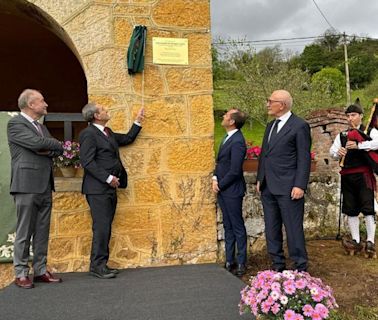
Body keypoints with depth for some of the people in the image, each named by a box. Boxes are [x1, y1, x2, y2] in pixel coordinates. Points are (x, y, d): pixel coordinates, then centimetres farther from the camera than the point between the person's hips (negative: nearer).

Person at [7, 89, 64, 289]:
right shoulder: (15, 124, -5)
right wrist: (55, 145, -1)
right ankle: (21, 274, 10)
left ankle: (40, 270, 17)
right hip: (27, 186, -7)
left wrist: (49, 151, -8)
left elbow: (58, 150, 13)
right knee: (24, 233, 0)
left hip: (45, 187, 7)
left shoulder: (42, 127, 19)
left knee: (42, 232, 9)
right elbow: (37, 143, -19)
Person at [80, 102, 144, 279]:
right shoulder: (88, 133, -9)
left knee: (105, 227, 10)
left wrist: (138, 122, 25)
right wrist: (108, 178, -16)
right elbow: (87, 162, -16)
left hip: (109, 187, 9)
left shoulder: (108, 132, 18)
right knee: (101, 227, -8)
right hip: (98, 188, -9)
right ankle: (98, 265, 1)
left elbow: (127, 139, 29)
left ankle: (101, 264, 17)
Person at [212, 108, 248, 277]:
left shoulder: (237, 141, -20)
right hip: (222, 190, 9)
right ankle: (229, 261, 27)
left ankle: (241, 263, 16)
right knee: (228, 227, 16)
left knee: (237, 227, 3)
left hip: (231, 191, -9)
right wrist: (215, 178, 1)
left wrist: (220, 185, -10)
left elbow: (234, 171, -21)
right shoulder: (228, 137, 9)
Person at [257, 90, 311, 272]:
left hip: (288, 188, -8)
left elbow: (304, 158, -10)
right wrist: (260, 179, 14)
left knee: (293, 228, 1)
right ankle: (278, 265, 27)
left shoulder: (300, 126, -7)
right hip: (268, 187, 8)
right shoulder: (270, 126, 16)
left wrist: (300, 186, -15)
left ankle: (300, 268, 15)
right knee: (272, 229, 14)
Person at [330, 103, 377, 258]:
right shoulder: (342, 135, 16)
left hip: (363, 174, -4)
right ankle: (356, 242, 14)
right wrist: (338, 153, -13)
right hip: (347, 175, 5)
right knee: (351, 210, 7)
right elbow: (332, 151, 10)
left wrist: (358, 145, -25)